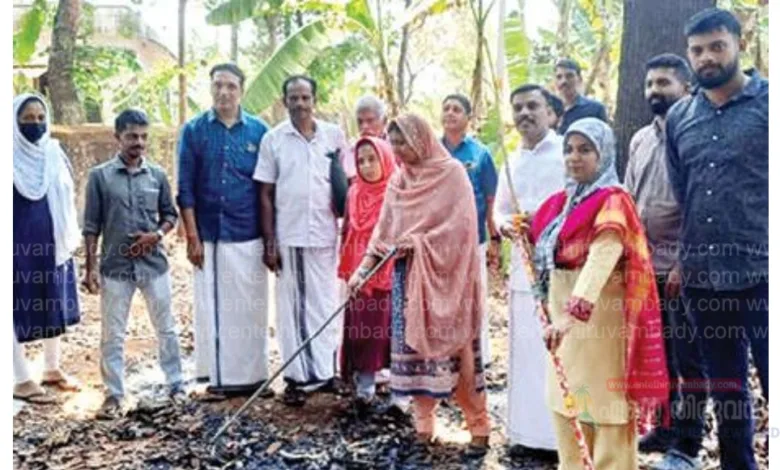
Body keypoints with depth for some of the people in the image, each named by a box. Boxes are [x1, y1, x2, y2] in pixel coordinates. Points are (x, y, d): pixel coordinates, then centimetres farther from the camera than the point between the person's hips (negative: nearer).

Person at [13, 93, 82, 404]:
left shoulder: (55, 154, 6)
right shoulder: (12, 158, -11)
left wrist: (71, 239, 11)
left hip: (52, 244, 6)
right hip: (20, 246, -6)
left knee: (54, 306, 14)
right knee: (20, 310, 2)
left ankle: (52, 369, 28)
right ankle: (22, 381, 12)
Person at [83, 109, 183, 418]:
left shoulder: (157, 175, 2)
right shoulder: (100, 176, -3)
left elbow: (170, 214, 11)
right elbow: (91, 227, -2)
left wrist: (157, 235, -10)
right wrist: (90, 268, -5)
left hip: (154, 264, 2)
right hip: (114, 267, -1)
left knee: (166, 329, 10)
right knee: (112, 336, 6)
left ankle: (176, 385, 24)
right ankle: (114, 395, 19)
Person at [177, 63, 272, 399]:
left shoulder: (258, 130, 4)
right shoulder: (194, 130, 3)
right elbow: (185, 189, 2)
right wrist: (192, 237, -4)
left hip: (249, 236, 1)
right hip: (209, 236, 0)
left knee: (252, 308, 6)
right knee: (213, 308, 5)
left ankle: (253, 376, 17)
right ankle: (219, 378, 16)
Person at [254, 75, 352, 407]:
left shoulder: (333, 135, 5)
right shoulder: (273, 139, 2)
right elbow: (266, 194, 3)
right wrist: (269, 242, -2)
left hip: (326, 235, 1)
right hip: (289, 237, -1)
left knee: (326, 304, 8)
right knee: (293, 307, 5)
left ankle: (326, 371, 20)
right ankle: (297, 376, 14)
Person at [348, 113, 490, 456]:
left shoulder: (451, 172, -6)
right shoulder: (398, 181, 10)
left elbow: (460, 224, -12)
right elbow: (383, 229, 7)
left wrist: (418, 241, -17)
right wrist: (364, 266, -3)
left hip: (445, 275, -5)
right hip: (408, 275, 5)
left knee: (456, 347, -2)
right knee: (413, 346, 5)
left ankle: (479, 426, 10)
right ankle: (423, 425, 15)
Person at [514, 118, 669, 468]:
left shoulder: (612, 201, -14)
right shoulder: (565, 200, 11)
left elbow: (601, 260, -29)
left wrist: (573, 314, -41)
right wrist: (530, 236, 4)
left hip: (598, 315, -8)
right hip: (563, 308, 8)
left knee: (603, 402, 1)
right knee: (565, 399, 15)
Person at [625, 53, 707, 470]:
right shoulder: (640, 139, 13)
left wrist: (685, 263, -17)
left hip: (682, 267, -6)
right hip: (644, 265, 7)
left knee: (688, 359, 3)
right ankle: (665, 428, 29)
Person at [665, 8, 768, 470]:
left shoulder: (768, 101, -2)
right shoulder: (678, 117, 10)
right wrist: (682, 257, 11)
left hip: (762, 273, -4)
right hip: (703, 276, 4)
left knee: (772, 384, 1)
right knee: (726, 387, 16)